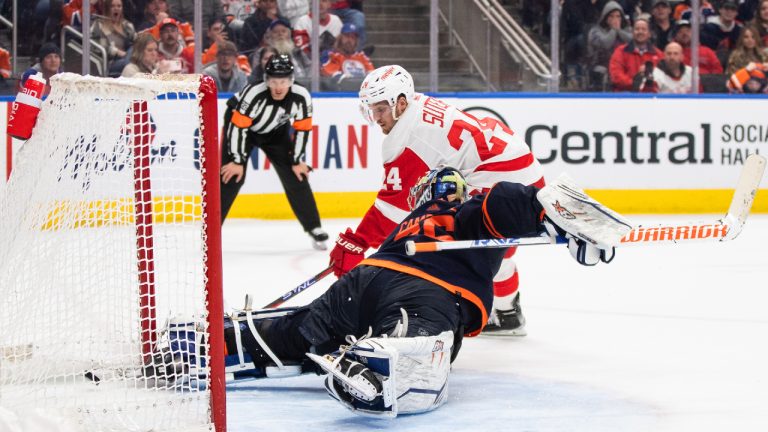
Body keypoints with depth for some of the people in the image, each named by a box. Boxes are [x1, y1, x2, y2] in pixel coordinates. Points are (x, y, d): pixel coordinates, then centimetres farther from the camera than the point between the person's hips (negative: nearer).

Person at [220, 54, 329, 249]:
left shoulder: (301, 97, -28)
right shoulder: (254, 94, -38)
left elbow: (302, 129, -13)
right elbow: (238, 126, -30)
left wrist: (297, 160, -8)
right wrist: (237, 161, -25)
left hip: (275, 130, 3)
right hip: (242, 123, -3)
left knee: (295, 176, -2)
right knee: (231, 176, -14)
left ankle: (313, 228, 8)